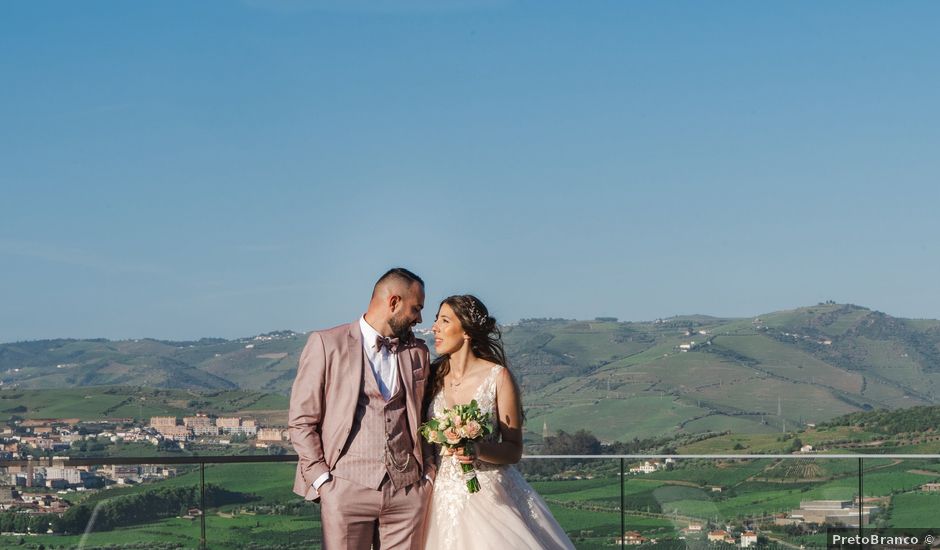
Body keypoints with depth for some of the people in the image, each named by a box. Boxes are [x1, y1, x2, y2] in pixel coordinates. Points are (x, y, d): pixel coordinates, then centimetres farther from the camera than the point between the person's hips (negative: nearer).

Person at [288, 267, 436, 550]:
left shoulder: (418, 352, 15)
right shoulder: (326, 344, 1)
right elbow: (301, 420, 0)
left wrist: (427, 474, 8)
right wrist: (321, 479, -7)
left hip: (408, 491, 4)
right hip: (347, 488, -4)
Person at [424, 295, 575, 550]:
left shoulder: (498, 377, -5)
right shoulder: (433, 376, 6)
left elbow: (514, 450, -4)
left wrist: (479, 450, -21)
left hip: (490, 497, -3)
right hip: (444, 499, 3)